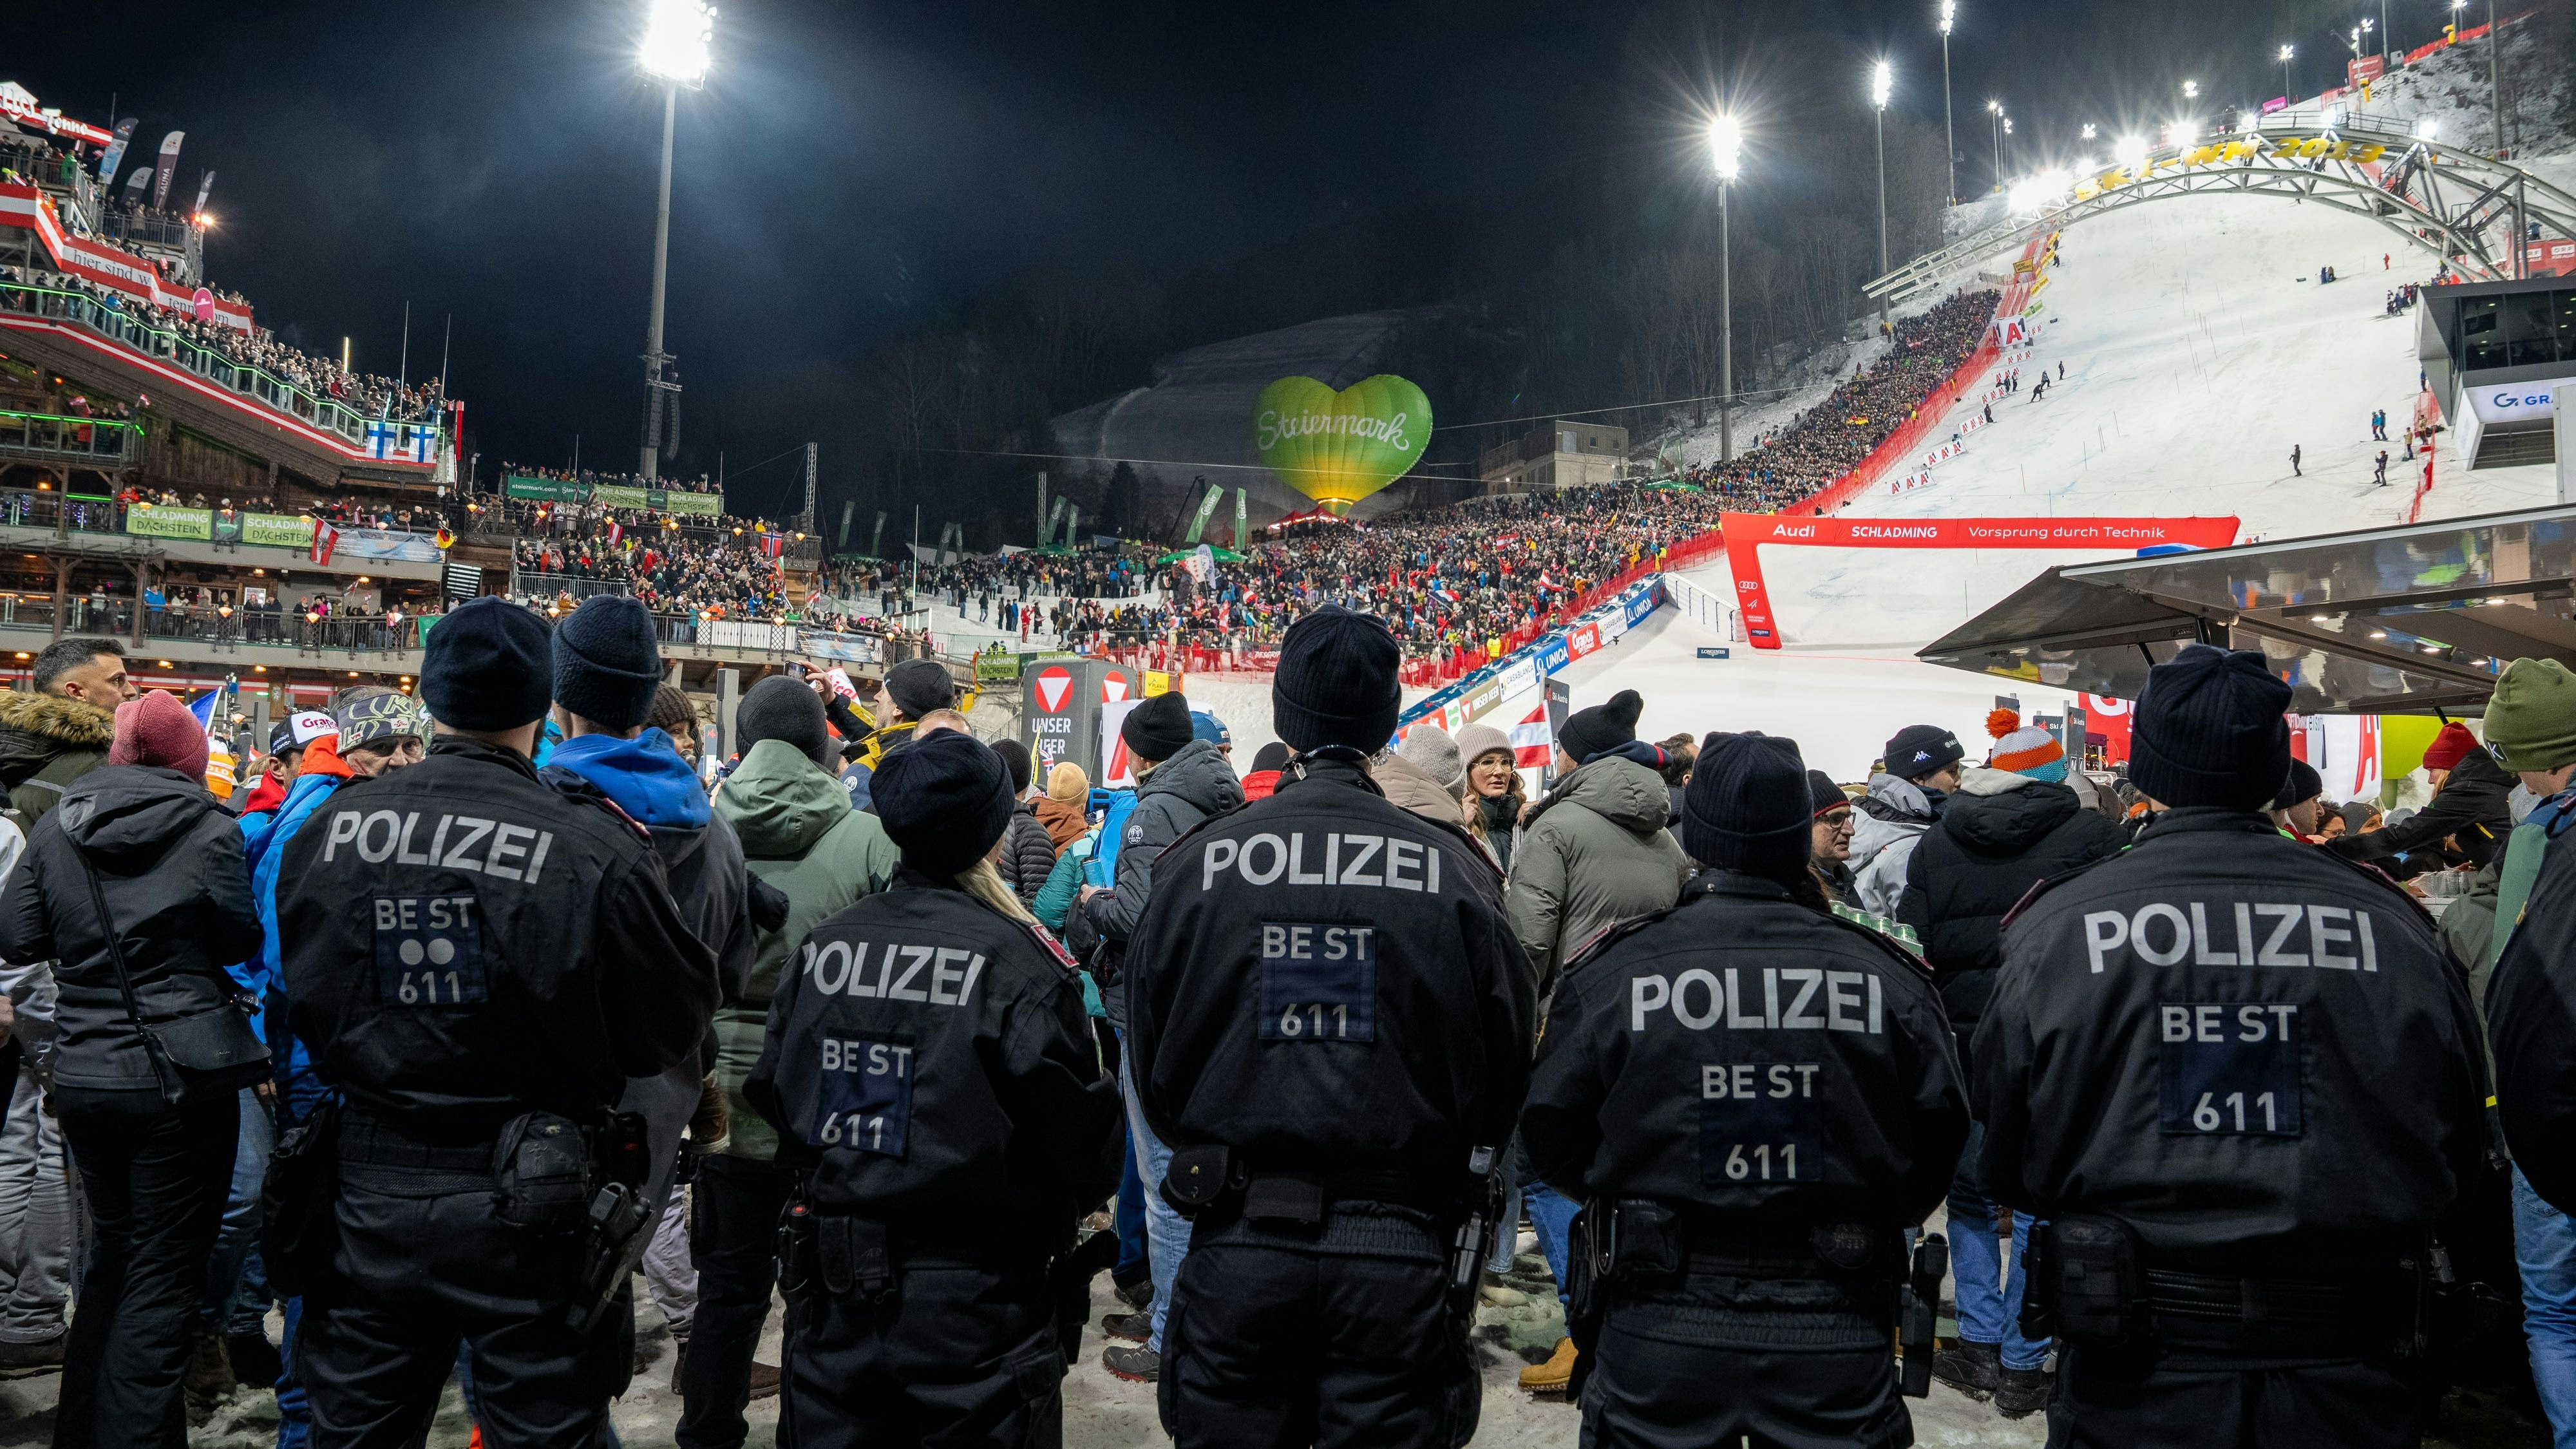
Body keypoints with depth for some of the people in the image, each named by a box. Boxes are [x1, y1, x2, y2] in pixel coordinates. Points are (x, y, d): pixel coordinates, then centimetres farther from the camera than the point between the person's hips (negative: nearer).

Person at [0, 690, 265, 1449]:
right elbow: (241, 940, -4)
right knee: (164, 1272, 4)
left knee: (111, 1253, 21)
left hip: (84, 1074, 5)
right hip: (182, 1080, -5)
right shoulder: (207, 829, -11)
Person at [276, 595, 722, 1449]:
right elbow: (677, 1025, -10)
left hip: (368, 1190, 4)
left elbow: (303, 1002, 10)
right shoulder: (595, 849, -19)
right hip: (526, 1214, -4)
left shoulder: (332, 828, -5)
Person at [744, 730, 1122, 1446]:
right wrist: (1083, 1192, 8)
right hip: (976, 1306, -4)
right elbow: (1082, 1132, -14)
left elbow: (772, 1096, 7)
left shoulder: (822, 947, -4)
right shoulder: (1017, 963, -18)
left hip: (834, 1299, 5)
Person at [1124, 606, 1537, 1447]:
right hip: (1401, 1258, -1)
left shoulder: (1199, 862, -4)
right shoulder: (1452, 870, -7)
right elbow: (1507, 1058, 1)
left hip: (1237, 1247, 1)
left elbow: (1150, 1061, 5)